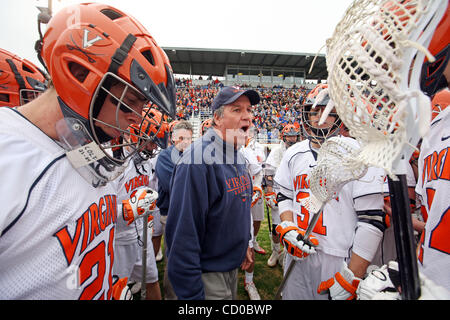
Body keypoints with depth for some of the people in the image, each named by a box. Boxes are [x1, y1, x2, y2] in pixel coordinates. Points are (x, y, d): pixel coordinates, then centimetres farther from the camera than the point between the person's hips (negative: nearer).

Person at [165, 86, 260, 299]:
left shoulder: (238, 156, 2)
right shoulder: (198, 160, -27)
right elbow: (183, 232, -28)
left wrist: (244, 244, 15)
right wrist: (192, 295, -23)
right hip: (207, 273, -9)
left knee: (232, 296, 28)